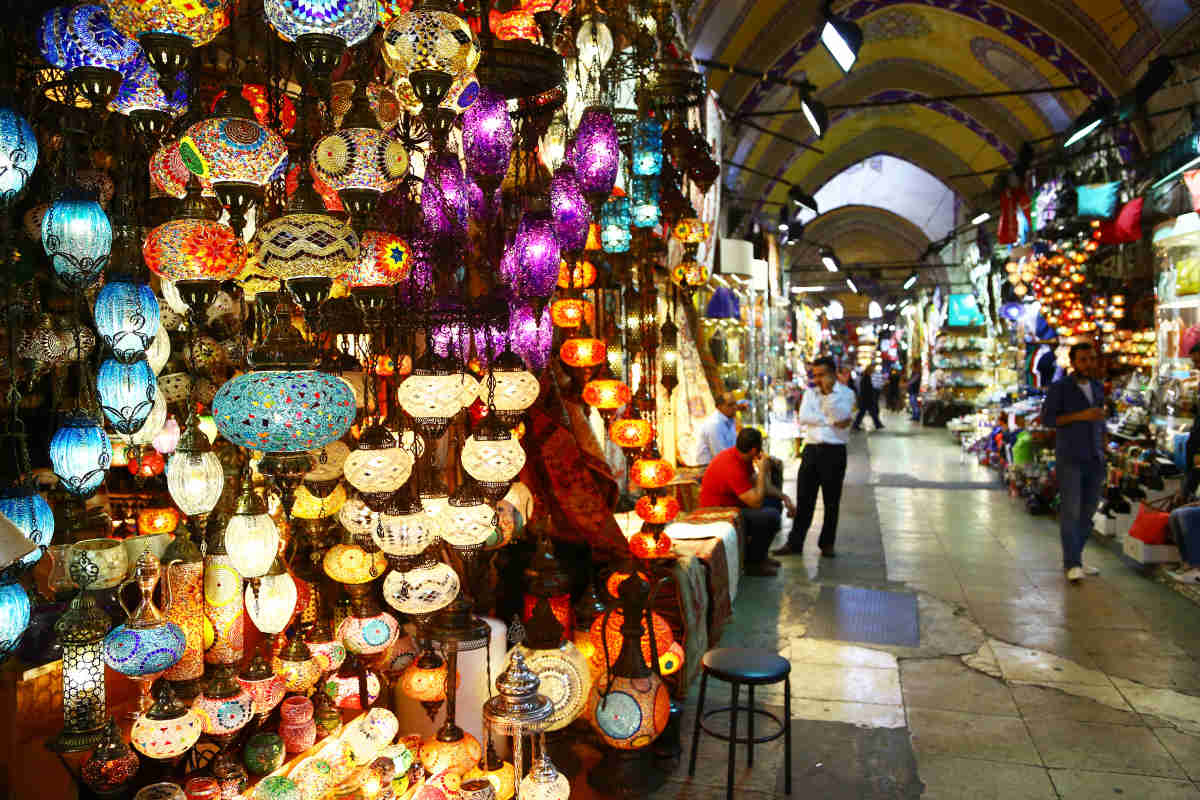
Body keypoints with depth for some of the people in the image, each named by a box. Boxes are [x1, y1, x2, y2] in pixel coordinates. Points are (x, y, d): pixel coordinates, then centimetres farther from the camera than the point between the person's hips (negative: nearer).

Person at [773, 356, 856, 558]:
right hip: (811, 450, 3)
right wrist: (830, 421, -11)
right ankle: (795, 543, 10)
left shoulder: (846, 393, 1)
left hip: (834, 452, -3)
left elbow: (840, 418, -16)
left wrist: (828, 392, -15)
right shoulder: (810, 392, 12)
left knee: (831, 501, 6)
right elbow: (803, 417, -4)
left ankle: (827, 544, 18)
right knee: (804, 499, 4)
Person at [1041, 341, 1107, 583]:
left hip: (1094, 460, 6)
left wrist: (1103, 449, 19)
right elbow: (1046, 418, -9)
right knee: (1070, 510, -9)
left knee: (1088, 511, 8)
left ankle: (1076, 558, 19)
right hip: (1070, 460, -6)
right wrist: (1080, 416, -17)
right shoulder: (1060, 388, -4)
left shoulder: (1098, 387, 14)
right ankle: (1072, 564, -7)